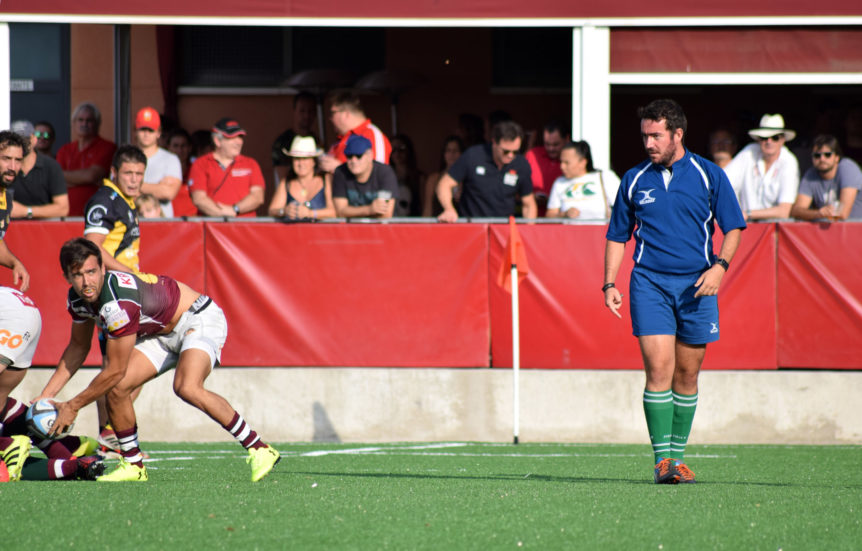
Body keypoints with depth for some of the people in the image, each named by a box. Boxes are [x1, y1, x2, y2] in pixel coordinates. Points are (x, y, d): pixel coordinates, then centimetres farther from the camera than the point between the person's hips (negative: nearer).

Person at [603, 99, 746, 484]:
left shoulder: (709, 176, 3)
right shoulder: (634, 180, 8)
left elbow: (733, 227, 5)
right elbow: (617, 235, 14)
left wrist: (719, 265, -11)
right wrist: (610, 284, 5)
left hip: (696, 285, 0)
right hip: (649, 282, 0)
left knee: (686, 375, 5)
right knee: (658, 368, -13)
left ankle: (678, 456, 16)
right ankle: (662, 458, -14)